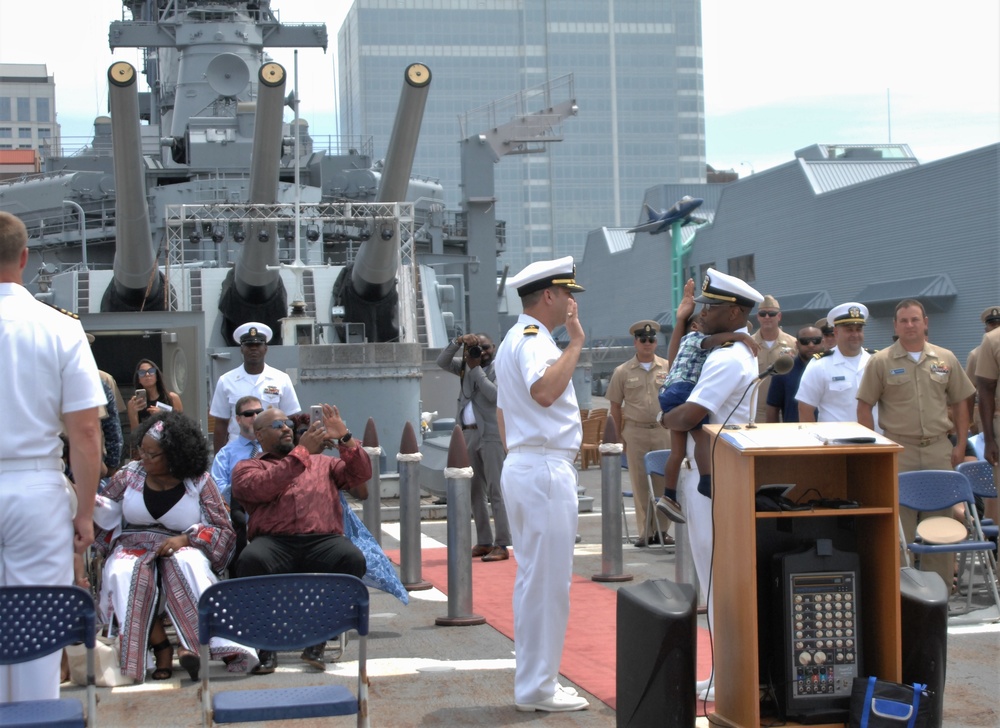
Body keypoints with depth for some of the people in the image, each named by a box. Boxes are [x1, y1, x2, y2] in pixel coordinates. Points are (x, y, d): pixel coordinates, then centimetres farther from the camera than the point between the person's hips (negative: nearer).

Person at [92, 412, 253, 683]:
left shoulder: (199, 482, -1)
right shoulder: (130, 474, 7)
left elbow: (224, 529, -3)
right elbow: (109, 517, 8)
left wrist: (185, 539, -17)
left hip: (183, 547, -2)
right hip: (134, 547, 2)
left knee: (186, 565, -37)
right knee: (127, 574, -33)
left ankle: (192, 645, -42)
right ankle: (161, 648, -29)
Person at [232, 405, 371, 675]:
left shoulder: (322, 462, 31)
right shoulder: (247, 467, 21)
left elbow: (360, 474, 16)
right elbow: (261, 488, -3)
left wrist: (345, 438, 2)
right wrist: (302, 452, -2)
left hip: (323, 541, 2)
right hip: (273, 542, -2)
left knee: (353, 559, -32)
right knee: (251, 560, -37)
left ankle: (317, 641, -21)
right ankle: (266, 646, -21)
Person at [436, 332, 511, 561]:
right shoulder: (466, 366, 14)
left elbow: (494, 394, -18)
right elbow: (442, 362, 8)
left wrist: (476, 368, -12)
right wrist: (457, 342, -4)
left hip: (490, 435, -7)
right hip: (469, 434, 7)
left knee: (495, 491, -10)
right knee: (474, 491, 10)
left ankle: (502, 545, -10)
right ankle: (483, 542, 17)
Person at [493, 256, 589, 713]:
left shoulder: (513, 341, 18)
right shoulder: (534, 339, -14)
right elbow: (544, 391, -34)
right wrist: (576, 342, -25)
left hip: (520, 466, 11)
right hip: (545, 470, -11)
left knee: (532, 580, 15)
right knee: (548, 582, -5)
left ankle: (533, 680, 22)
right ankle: (537, 688, 2)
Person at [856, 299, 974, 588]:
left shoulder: (946, 360, 7)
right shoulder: (880, 362, -1)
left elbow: (959, 403, 12)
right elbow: (864, 407, -1)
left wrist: (960, 444, 6)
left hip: (939, 448, 3)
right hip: (898, 450, -3)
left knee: (939, 519, 8)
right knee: (900, 523, 0)